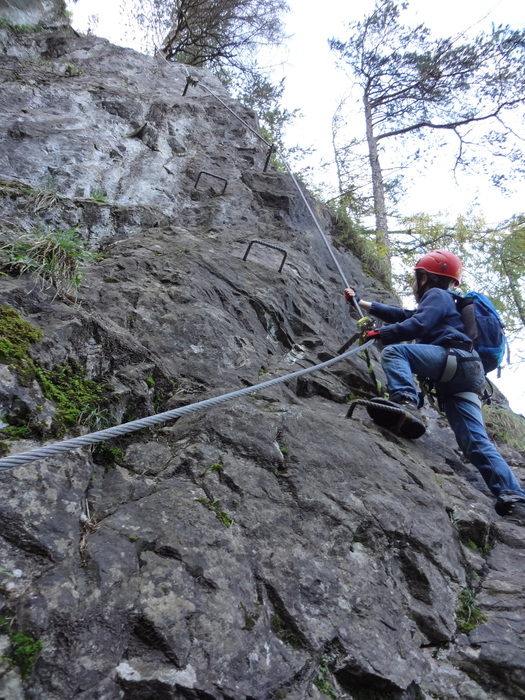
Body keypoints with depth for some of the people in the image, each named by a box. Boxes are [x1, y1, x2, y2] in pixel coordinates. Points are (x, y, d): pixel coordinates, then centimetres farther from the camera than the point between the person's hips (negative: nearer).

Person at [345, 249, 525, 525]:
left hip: (456, 359, -9)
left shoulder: (437, 295, 8)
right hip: (462, 372, 9)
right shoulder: (437, 302, 37)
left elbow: (416, 326, -9)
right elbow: (402, 315, 41)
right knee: (476, 443, -3)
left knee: (394, 351, -15)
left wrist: (379, 334, 1)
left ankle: (405, 402, -36)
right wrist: (361, 302, 45)